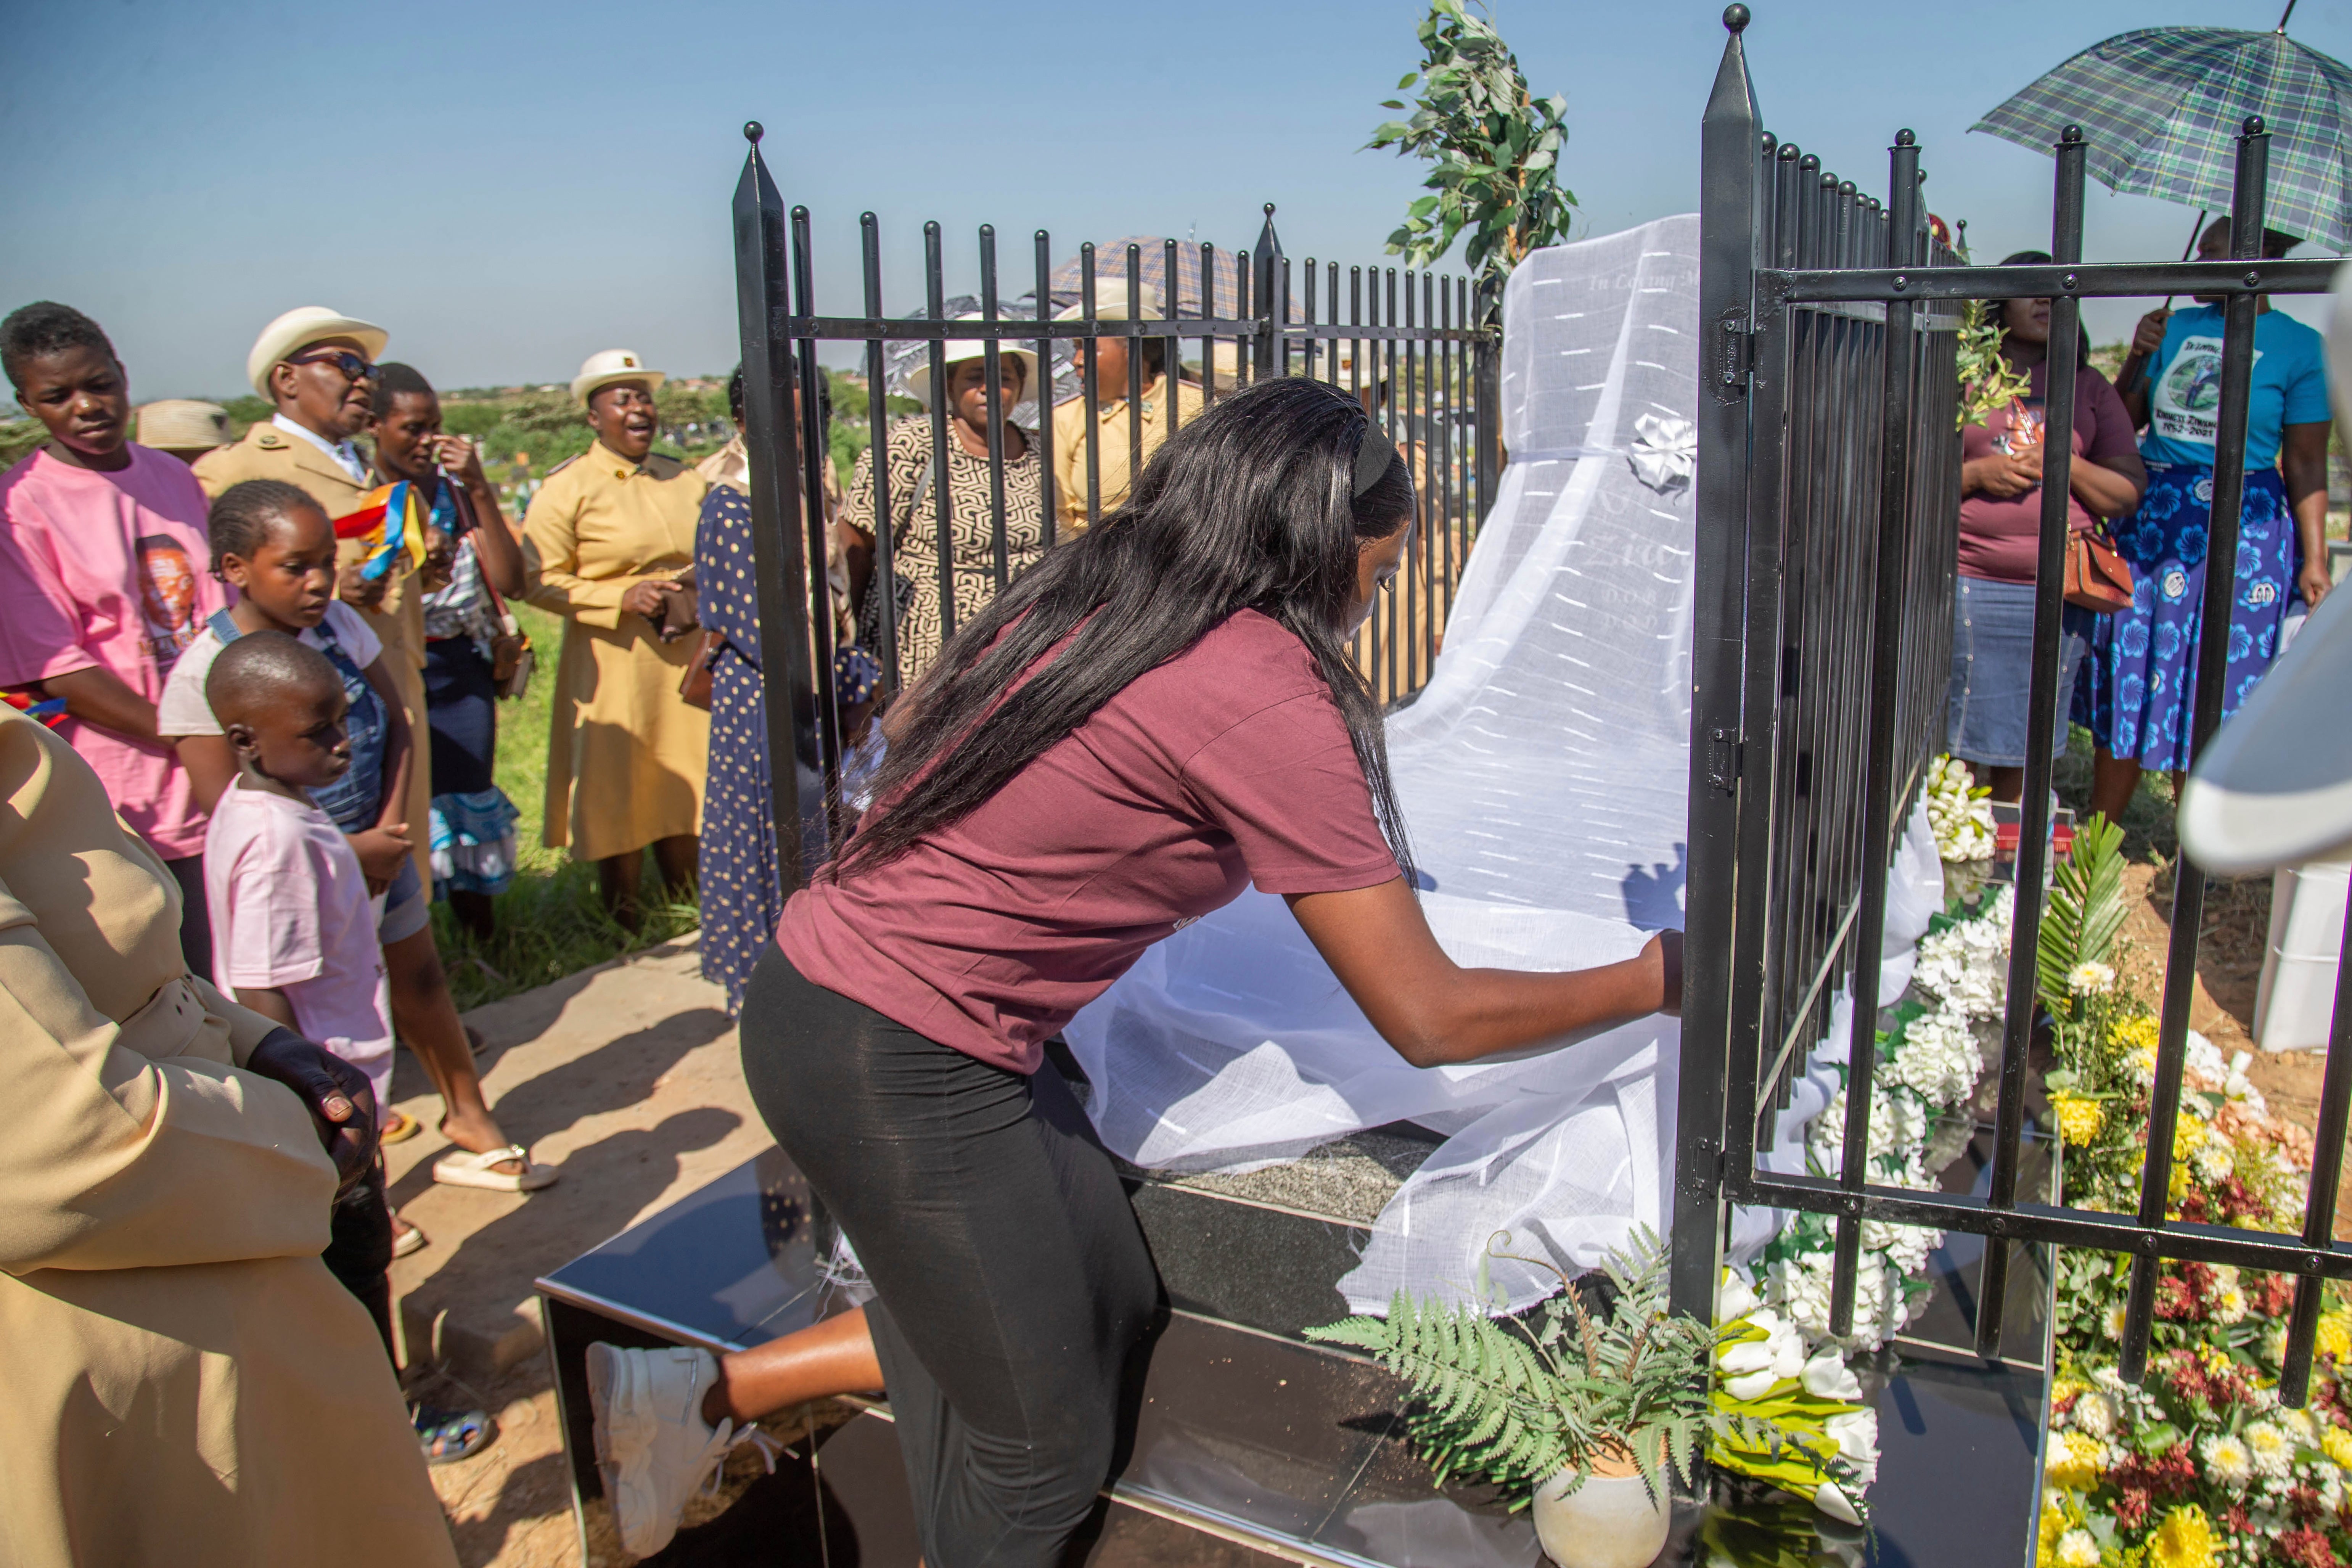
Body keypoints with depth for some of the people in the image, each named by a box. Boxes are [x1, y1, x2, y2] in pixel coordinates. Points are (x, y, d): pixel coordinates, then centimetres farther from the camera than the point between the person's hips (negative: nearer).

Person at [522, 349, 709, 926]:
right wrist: (622, 597, -18)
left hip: (687, 660, 5)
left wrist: (700, 594, 1)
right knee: (620, 799, 1)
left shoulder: (683, 479, 13)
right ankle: (629, 937, 14)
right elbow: (539, 580, -8)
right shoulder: (568, 488, -4)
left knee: (684, 790, 11)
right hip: (613, 668, -5)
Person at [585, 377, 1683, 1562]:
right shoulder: (1269, 695, -18)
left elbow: (908, 726, 21)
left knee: (1112, 1304, 18)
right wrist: (1651, 982, 0)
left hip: (824, 983, 9)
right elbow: (1430, 1019, -14)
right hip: (899, 1063, -9)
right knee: (1044, 1456, 8)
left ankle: (706, 1391, 23)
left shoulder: (1084, 593, 6)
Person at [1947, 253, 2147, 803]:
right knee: (1959, 741, -3)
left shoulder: (2089, 387, 13)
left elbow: (2129, 493, 10)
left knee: (2024, 748, 5)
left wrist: (2064, 463, -6)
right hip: (1971, 587, -2)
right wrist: (1975, 474, -11)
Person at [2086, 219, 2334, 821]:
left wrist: (2314, 558, -9)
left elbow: (2307, 464, -3)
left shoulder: (2300, 347, -2)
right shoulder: (2178, 326, 9)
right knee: (2125, 685, 6)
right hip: (2150, 522, 4)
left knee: (2211, 695, 2)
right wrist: (2139, 354, -3)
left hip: (2242, 530, -4)